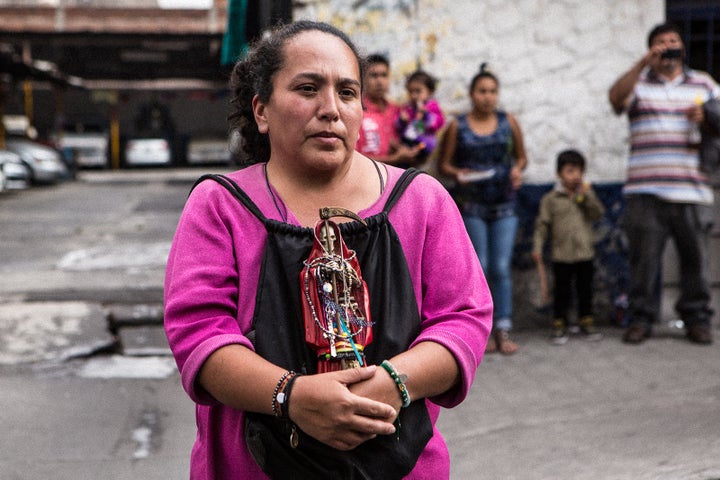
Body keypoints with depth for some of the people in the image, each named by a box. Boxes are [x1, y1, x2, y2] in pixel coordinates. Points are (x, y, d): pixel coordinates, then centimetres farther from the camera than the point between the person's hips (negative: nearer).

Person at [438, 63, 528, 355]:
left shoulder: (508, 122, 6)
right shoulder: (457, 127, 2)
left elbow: (521, 155, 14)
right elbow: (443, 164, 4)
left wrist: (518, 170, -7)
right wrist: (457, 174, -16)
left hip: (504, 204, 1)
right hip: (471, 205, -1)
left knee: (501, 267, -3)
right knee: (479, 267, 0)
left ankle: (503, 330, 1)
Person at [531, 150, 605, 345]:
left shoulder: (587, 195, 7)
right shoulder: (550, 199, -1)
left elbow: (598, 214, -6)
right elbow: (542, 224, -1)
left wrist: (587, 195, -15)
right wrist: (537, 248, -7)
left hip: (585, 255, 3)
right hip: (562, 255, -2)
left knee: (585, 290, 10)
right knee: (562, 292, 2)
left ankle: (586, 323, 21)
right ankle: (559, 325, 12)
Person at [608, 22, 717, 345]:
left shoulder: (703, 84, 17)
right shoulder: (638, 82, 10)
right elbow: (616, 97, -10)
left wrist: (705, 118, -6)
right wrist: (643, 63, -18)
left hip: (692, 189, 2)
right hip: (646, 190, -2)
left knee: (695, 258, 3)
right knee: (643, 258, -1)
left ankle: (697, 318, 14)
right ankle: (640, 318, 9)